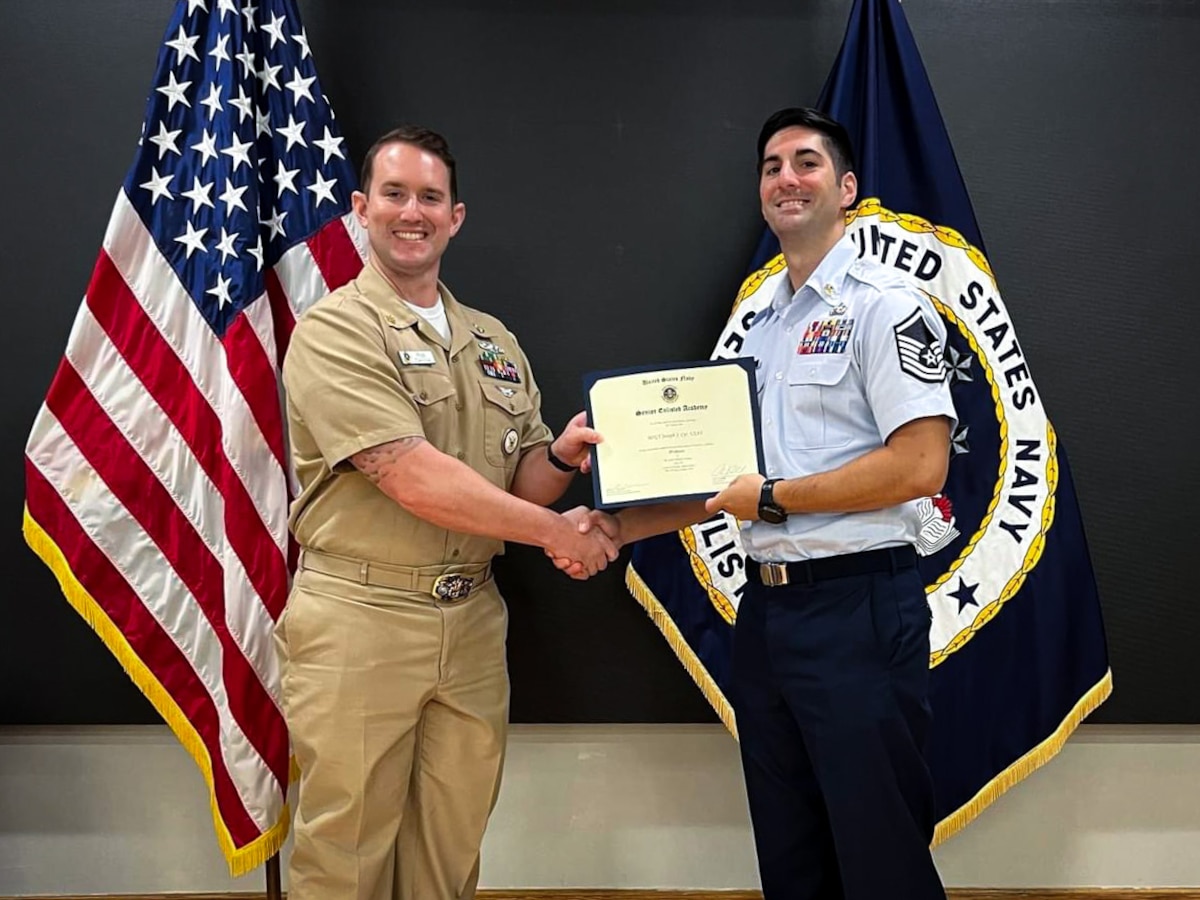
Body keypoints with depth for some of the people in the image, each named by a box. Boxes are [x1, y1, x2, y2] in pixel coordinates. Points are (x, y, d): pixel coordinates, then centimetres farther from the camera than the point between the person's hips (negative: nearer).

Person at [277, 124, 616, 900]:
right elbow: (412, 479, -18)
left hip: (473, 620, 5)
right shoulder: (334, 330, -7)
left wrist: (562, 458, -9)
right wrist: (554, 529, -14)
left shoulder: (495, 342, 12)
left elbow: (523, 484, 13)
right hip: (360, 622, -5)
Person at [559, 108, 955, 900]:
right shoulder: (761, 324, 16)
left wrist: (773, 499, -14)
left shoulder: (884, 302, -7)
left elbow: (920, 465, -17)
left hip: (858, 610, -7)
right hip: (765, 609, 8)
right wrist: (617, 526, 9)